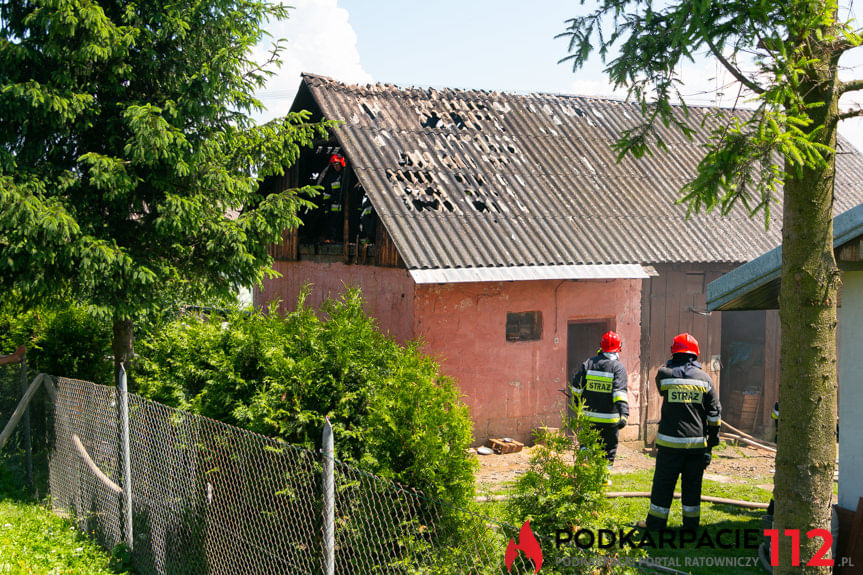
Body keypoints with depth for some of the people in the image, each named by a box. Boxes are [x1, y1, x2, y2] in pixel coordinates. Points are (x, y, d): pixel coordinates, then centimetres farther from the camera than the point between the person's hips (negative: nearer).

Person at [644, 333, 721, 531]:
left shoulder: (665, 374, -5)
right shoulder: (704, 378, 3)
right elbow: (714, 414, 5)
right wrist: (712, 441, 13)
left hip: (670, 442, -2)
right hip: (697, 443, 2)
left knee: (663, 484, 6)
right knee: (692, 485, 12)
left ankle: (656, 524, 11)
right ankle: (691, 525, 18)